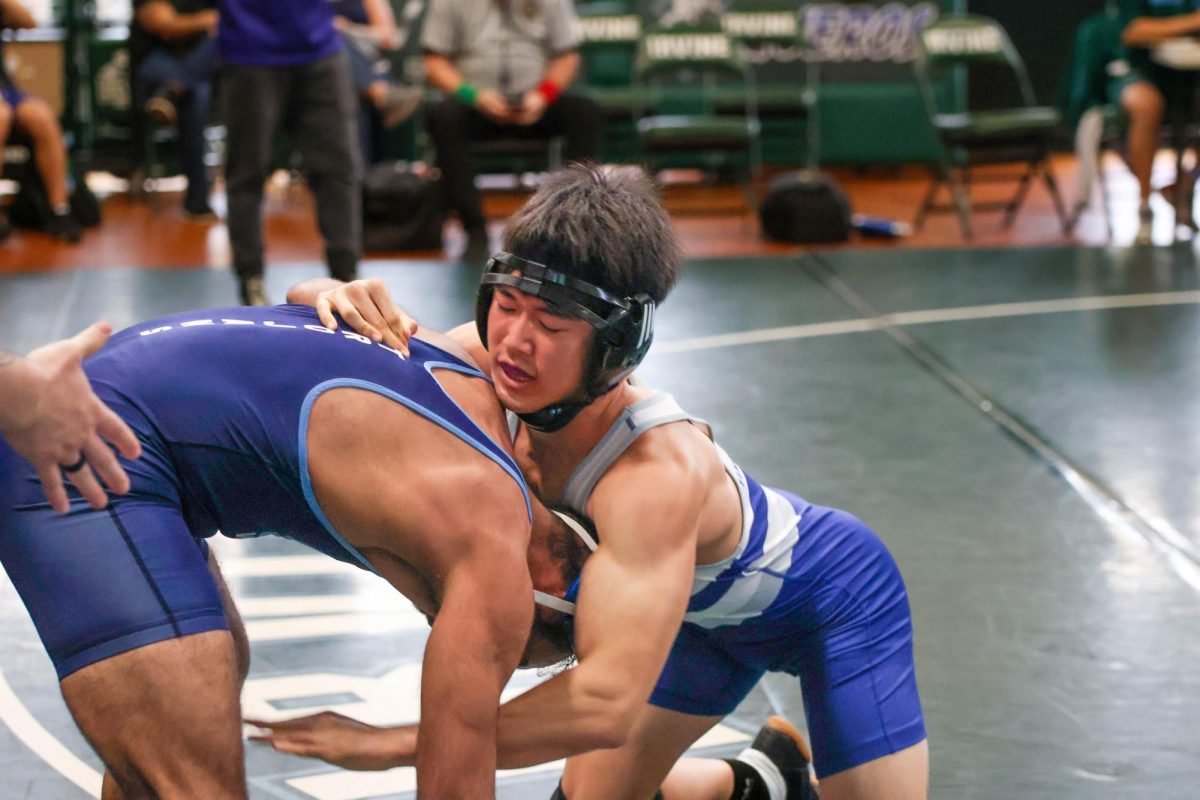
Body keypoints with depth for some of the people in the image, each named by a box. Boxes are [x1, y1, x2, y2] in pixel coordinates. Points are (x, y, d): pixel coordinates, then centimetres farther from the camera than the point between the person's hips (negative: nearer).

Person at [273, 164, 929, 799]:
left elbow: (605, 705, -51)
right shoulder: (489, 359, -27)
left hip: (834, 600, -6)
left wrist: (391, 744, -52)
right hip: (711, 610, 6)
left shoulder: (656, 470, -44)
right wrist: (336, 298, -40)